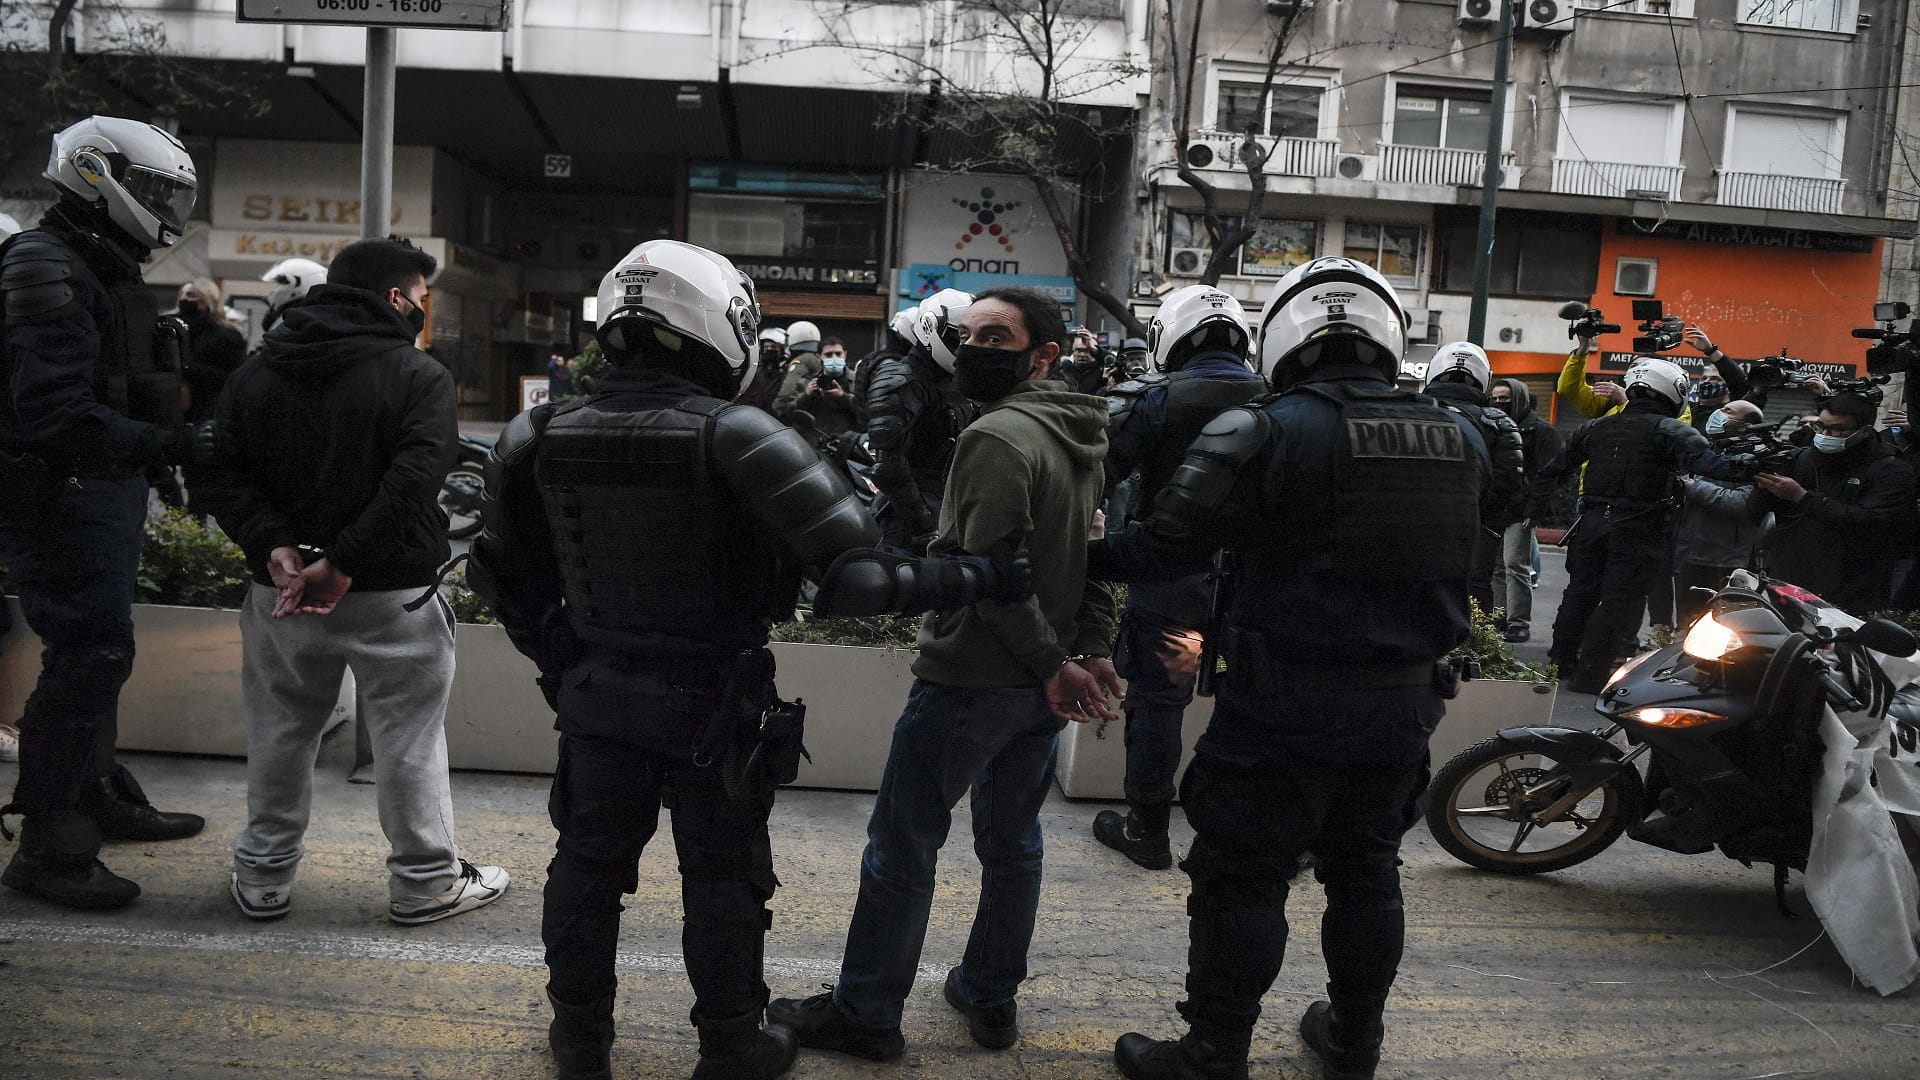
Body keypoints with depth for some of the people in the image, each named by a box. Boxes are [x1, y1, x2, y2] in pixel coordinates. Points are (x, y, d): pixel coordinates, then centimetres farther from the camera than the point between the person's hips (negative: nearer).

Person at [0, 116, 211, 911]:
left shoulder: (101, 270, 15)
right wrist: (165, 445, -28)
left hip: (103, 495, 11)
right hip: (64, 498, -11)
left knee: (95, 650, 19)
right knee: (90, 653, -9)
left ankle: (99, 799, 35)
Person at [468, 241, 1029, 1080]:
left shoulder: (547, 438, -7)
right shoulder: (736, 439, -23)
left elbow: (508, 573, 4)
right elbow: (858, 580, -29)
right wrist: (982, 577, -20)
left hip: (596, 702, 4)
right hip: (714, 712, -4)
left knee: (588, 866, 21)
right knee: (721, 880, 15)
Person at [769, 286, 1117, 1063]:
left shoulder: (998, 436, -19)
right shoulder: (1083, 439, 10)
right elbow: (1100, 556, 11)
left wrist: (1052, 664, -17)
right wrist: (1090, 651, 4)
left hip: (970, 678, -9)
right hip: (1041, 687, 9)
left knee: (901, 845, 4)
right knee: (1012, 839, 19)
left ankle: (864, 1014, 16)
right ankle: (992, 998, 32)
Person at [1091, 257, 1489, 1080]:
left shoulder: (1271, 432, -18)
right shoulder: (1458, 438, 1)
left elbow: (1171, 540, -17)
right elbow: (1463, 563, 10)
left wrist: (1089, 558, -4)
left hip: (1285, 704, -6)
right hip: (1402, 704, 6)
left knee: (1242, 880, 6)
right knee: (1366, 873, 21)